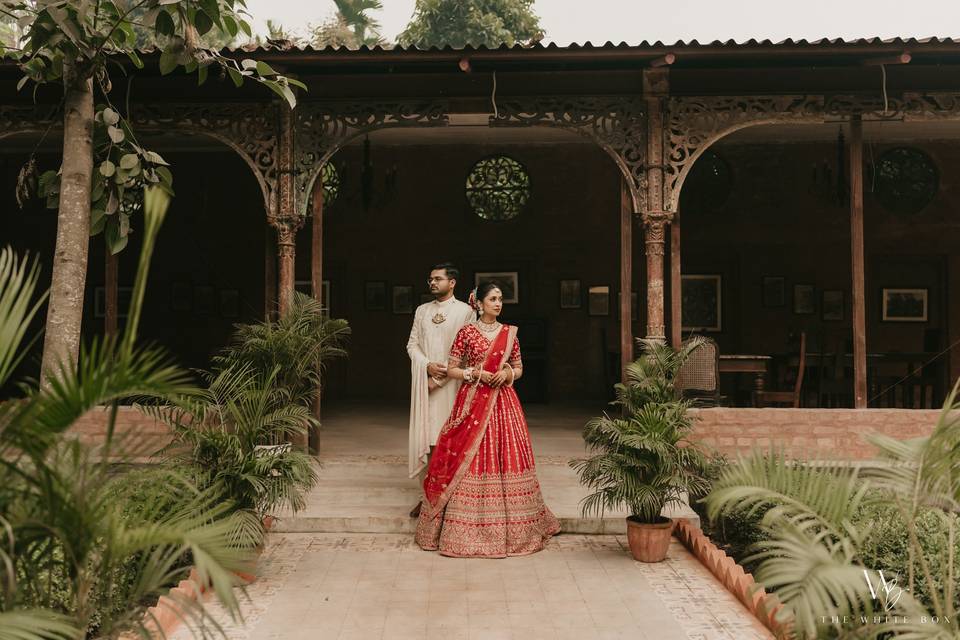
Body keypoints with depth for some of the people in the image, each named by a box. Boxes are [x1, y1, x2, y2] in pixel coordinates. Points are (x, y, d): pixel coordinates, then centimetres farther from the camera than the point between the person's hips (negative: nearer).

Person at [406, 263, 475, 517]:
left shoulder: (465, 311, 0)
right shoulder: (422, 310, 15)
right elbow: (412, 343, 10)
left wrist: (444, 373, -12)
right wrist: (428, 366, -7)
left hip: (451, 382, -4)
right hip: (424, 382, 4)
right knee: (425, 436, 2)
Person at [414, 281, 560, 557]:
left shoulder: (510, 333, 8)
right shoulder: (466, 332, 0)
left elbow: (519, 369, 15)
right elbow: (451, 370, 1)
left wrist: (507, 374, -6)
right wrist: (476, 373, -13)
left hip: (503, 402, 3)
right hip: (473, 402, -2)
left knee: (506, 456, 1)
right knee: (470, 459, -3)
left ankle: (508, 527, 14)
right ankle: (470, 529, 7)